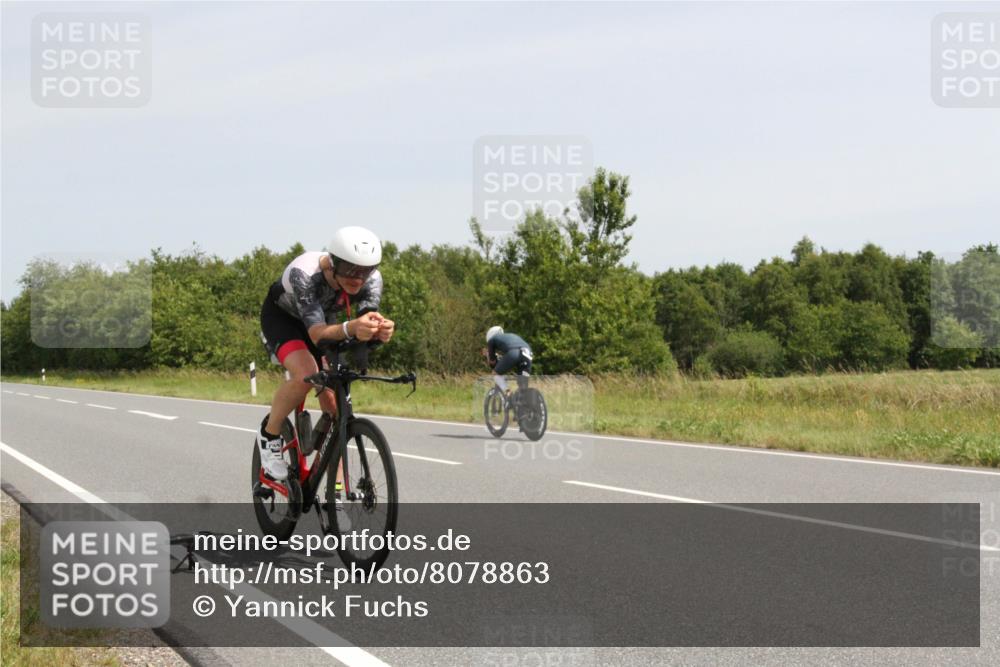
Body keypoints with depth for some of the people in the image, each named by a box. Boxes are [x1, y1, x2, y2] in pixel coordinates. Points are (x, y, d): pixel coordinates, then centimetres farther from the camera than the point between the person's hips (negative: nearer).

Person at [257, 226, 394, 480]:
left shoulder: (371, 279, -28)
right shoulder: (304, 273, -41)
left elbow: (369, 317, -40)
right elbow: (316, 333, -49)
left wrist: (381, 329, -65)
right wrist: (351, 328, -69)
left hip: (324, 320, 4)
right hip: (282, 317, -4)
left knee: (334, 407, -7)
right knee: (305, 375, -33)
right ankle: (269, 435, -8)